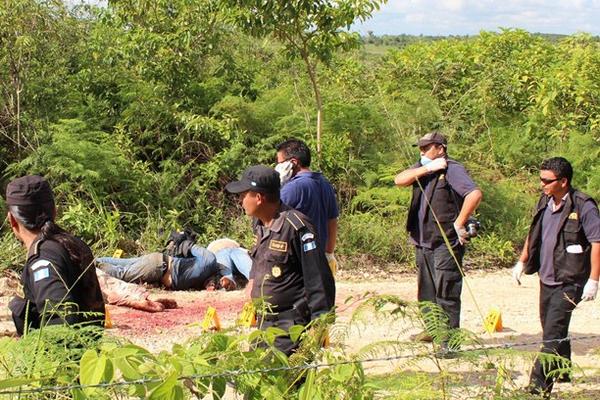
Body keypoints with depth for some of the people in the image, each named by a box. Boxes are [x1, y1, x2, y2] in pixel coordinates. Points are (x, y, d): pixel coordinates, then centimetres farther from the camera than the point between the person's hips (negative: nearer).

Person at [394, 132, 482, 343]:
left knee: (446, 292, -7)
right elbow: (399, 180, -3)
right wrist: (427, 168, -12)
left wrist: (459, 224, -20)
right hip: (423, 242, 8)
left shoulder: (452, 169, -11)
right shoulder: (422, 168, 13)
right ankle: (432, 329, 30)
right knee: (427, 291, 17)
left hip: (446, 243, -8)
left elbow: (475, 194, -23)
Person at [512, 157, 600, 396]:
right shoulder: (545, 202, 8)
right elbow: (534, 234, 22)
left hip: (568, 282, -8)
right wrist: (522, 262, 20)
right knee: (553, 330, 18)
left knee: (553, 334, -11)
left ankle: (539, 385, -12)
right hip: (546, 278, 8)